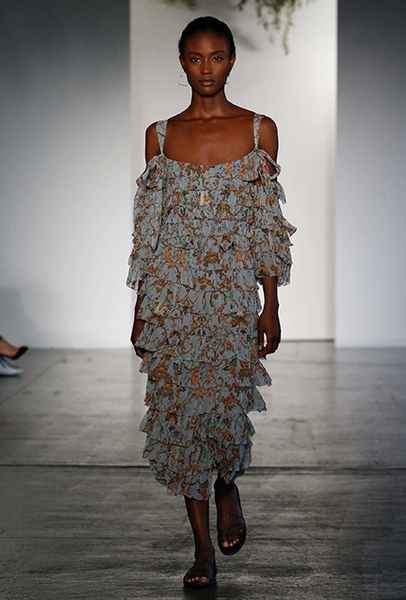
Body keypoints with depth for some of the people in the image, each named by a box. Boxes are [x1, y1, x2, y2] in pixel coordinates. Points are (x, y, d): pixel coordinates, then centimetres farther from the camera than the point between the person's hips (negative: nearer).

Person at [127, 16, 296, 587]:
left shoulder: (260, 130, 3)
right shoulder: (160, 134, 7)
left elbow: (268, 224, 3)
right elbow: (148, 226, 9)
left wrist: (271, 306, 0)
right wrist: (140, 309, 7)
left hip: (234, 283, -2)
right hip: (171, 287, 2)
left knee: (224, 400, -9)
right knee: (179, 404, 1)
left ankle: (227, 483, 28)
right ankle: (203, 545, 13)